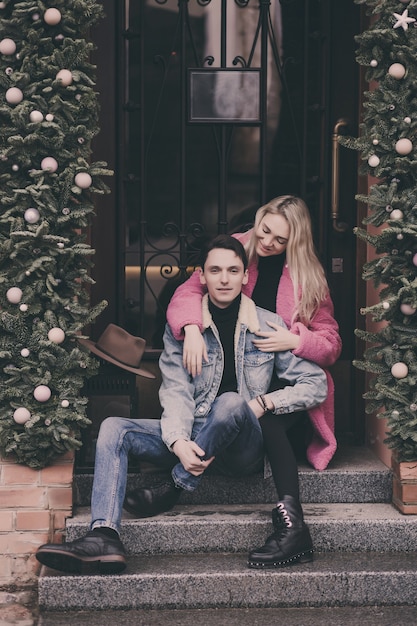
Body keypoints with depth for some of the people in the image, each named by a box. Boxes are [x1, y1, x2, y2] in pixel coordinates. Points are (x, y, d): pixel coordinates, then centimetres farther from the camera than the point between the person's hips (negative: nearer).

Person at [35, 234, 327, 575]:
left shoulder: (269, 326, 2)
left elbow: (316, 384, 3)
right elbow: (176, 391, -8)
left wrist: (265, 402, -12)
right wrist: (179, 442, -27)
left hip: (245, 447, -3)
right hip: (193, 441, 3)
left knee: (231, 402, -35)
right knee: (114, 429, -16)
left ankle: (174, 488, -18)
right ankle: (104, 537, -35)